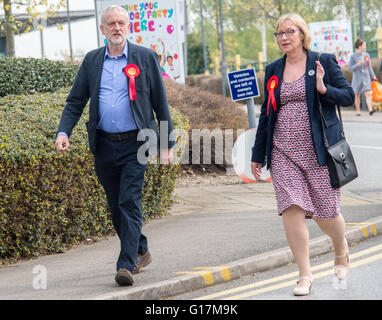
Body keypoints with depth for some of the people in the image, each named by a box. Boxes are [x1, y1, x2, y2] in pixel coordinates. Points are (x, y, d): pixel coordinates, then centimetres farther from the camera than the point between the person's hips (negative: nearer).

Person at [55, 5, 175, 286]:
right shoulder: (92, 60, 10)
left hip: (135, 144, -4)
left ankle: (127, 265, -15)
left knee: (129, 203, -13)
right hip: (104, 145, 4)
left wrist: (167, 144, 1)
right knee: (116, 207, 11)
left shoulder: (146, 58, 2)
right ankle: (141, 251, 30)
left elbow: (161, 103, 3)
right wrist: (64, 132, -6)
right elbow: (75, 101, 10)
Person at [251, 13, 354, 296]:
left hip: (318, 150, -3)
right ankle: (305, 275, -2)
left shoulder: (323, 62, 1)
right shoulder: (273, 70, 12)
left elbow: (349, 95, 1)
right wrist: (258, 155, 16)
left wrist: (324, 89, -19)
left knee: (326, 212, 1)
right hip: (283, 153, 3)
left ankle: (342, 252, 33)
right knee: (292, 209, -9)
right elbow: (266, 113, 16)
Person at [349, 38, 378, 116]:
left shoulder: (366, 55, 7)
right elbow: (350, 67, -4)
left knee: (368, 93, -12)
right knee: (357, 95, 6)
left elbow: (370, 67, 13)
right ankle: (358, 111, 17)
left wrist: (373, 76, 10)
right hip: (357, 77, -2)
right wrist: (357, 65, -20)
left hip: (366, 77, 2)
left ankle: (370, 109, -22)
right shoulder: (353, 56, -4)